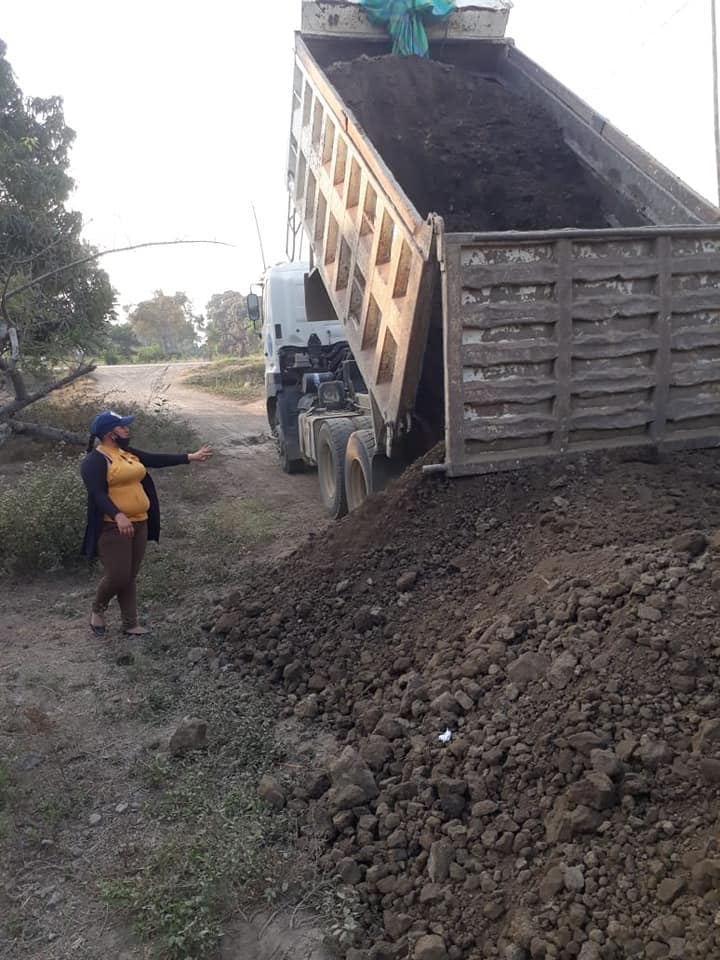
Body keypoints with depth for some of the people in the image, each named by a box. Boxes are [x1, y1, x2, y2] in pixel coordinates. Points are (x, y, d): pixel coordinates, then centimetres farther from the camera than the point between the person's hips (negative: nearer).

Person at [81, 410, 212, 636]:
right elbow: (98, 494, -22)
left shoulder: (128, 453, 13)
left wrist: (191, 457, 15)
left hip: (139, 524, 8)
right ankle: (97, 610, 19)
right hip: (113, 527, -8)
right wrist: (118, 516, -36)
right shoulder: (95, 460, -12)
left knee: (130, 577, 12)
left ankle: (131, 624, 19)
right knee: (117, 576, -8)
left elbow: (157, 459, 17)